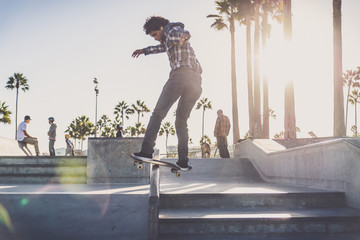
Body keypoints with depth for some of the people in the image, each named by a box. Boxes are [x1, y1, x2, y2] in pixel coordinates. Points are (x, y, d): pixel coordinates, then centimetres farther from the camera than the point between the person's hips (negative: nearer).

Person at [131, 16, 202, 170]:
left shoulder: (172, 30, 11)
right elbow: (163, 47, 58)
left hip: (180, 75, -8)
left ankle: (146, 151, -18)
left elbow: (181, 33, -15)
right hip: (196, 80, 8)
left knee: (158, 113, -8)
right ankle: (183, 161, 1)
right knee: (182, 120, 10)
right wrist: (145, 50, 66)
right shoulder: (168, 40, 37)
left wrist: (184, 36, -32)